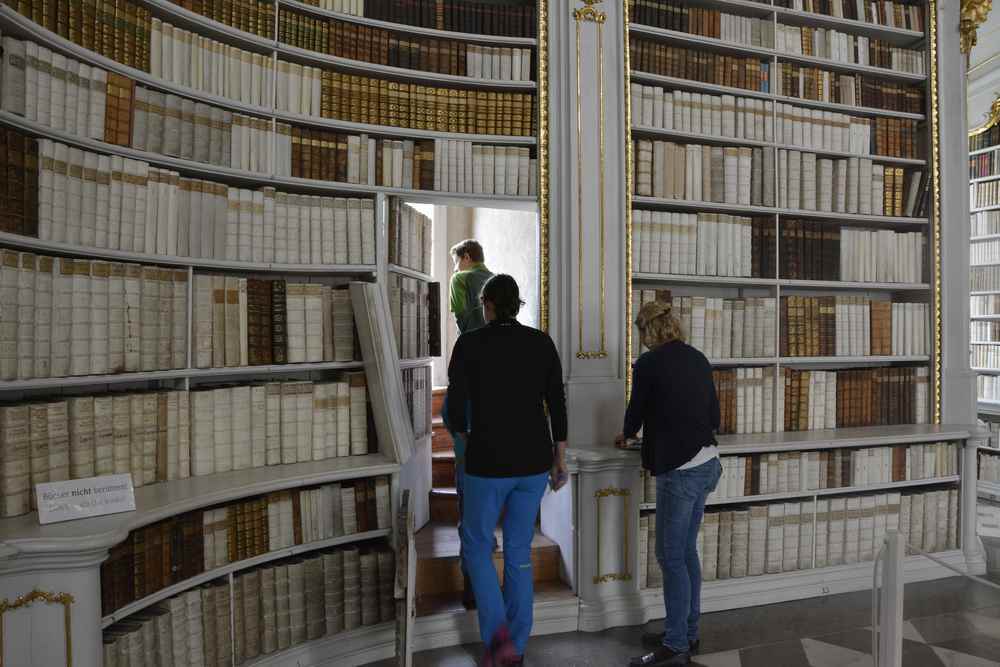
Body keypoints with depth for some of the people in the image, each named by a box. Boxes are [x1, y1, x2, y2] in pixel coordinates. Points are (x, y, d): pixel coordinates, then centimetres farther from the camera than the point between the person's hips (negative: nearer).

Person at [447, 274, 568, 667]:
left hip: (489, 462, -4)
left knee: (477, 546, 21)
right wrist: (560, 460, 9)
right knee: (519, 550, 20)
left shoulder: (469, 344, -9)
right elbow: (557, 405, 0)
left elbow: (455, 408, -9)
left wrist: (466, 433, 15)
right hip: (533, 461, 4)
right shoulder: (542, 343, 0)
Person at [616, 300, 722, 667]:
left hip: (678, 469, -8)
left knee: (671, 556, 3)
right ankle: (687, 632, 31)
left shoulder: (649, 363, -11)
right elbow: (714, 417, 15)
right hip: (706, 463, 8)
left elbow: (636, 413, -1)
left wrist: (626, 435, 20)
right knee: (687, 551, 18)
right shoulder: (698, 359, 9)